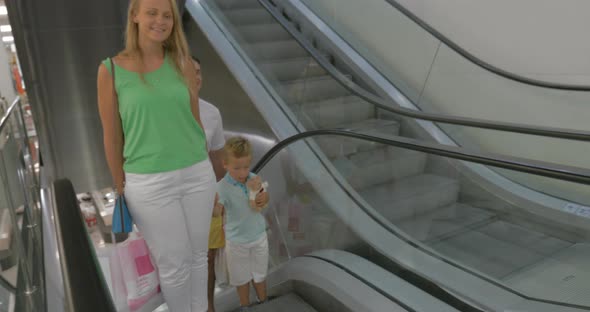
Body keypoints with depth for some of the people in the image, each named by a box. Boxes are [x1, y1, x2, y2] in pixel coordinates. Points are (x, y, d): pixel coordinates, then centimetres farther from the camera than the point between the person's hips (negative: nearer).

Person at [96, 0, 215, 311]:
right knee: (174, 265, 9)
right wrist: (121, 190, 6)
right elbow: (112, 137, 0)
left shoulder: (183, 63, 1)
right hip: (149, 183, -3)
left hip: (196, 175, 3)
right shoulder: (111, 70, -6)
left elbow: (195, 121, 7)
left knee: (198, 255, 17)